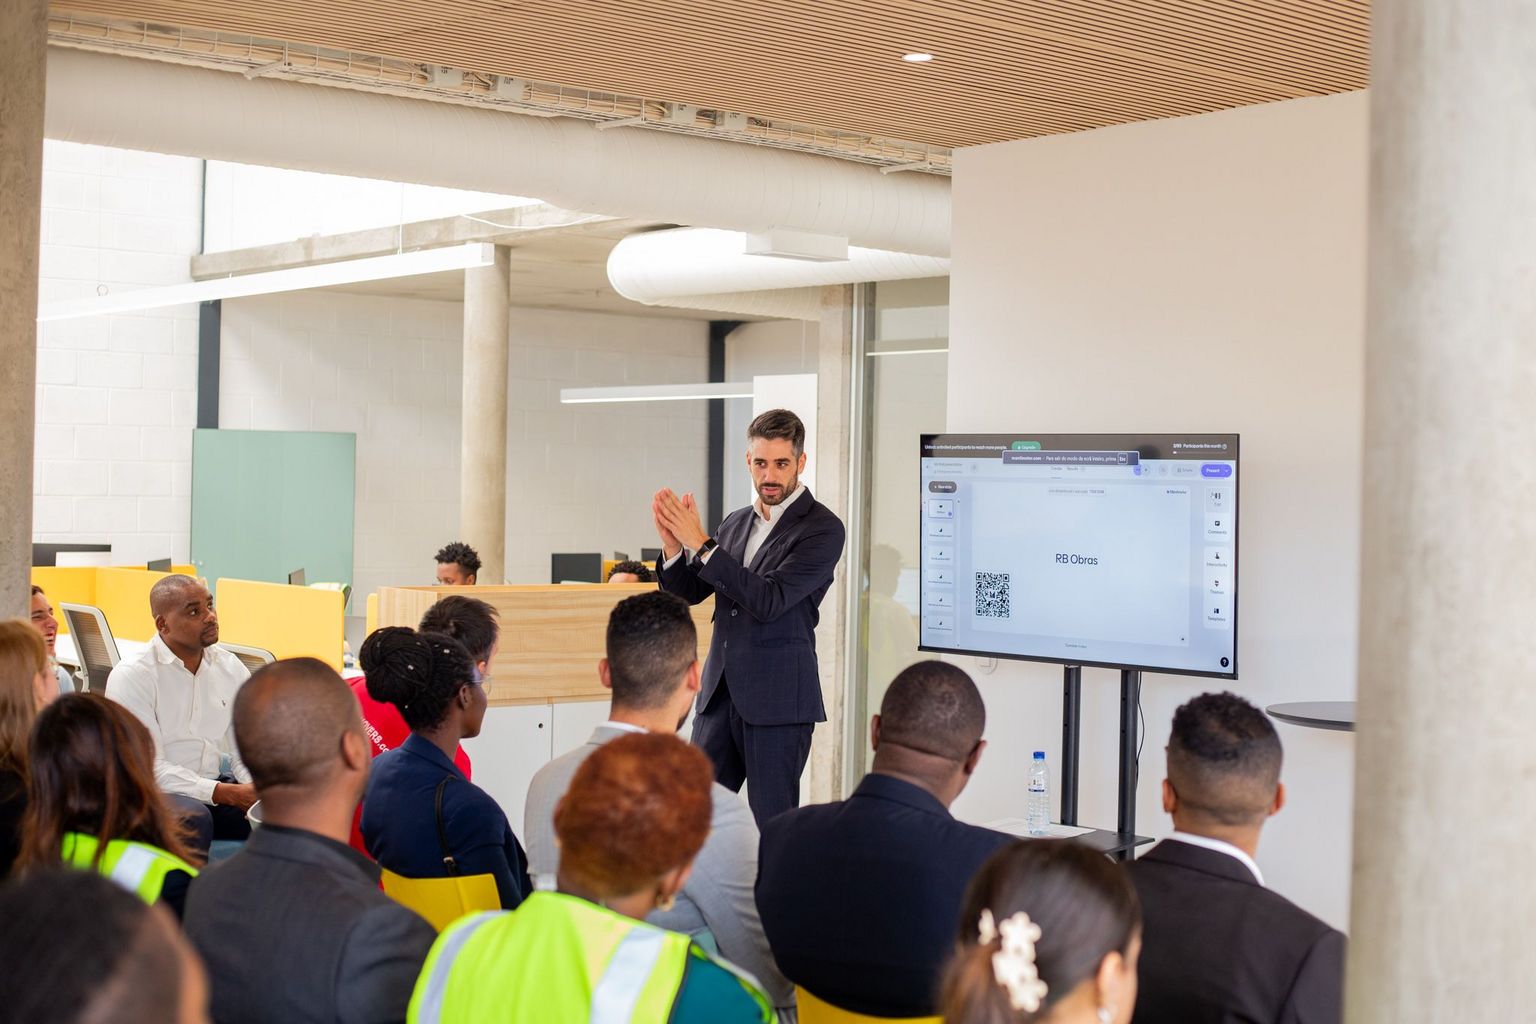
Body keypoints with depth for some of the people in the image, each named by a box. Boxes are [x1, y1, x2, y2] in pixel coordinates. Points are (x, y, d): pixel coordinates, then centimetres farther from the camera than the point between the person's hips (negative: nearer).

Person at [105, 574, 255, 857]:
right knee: (193, 817, -37)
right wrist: (225, 793, -24)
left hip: (215, 788, 5)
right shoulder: (131, 675, -11)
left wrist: (259, 792, -17)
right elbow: (149, 767, -16)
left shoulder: (231, 668, 6)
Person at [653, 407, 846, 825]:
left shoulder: (822, 528, -9)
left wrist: (701, 543, -21)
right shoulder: (736, 523, 13)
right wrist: (673, 544, -7)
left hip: (778, 699, -6)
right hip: (721, 692, 6)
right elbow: (688, 591, 13)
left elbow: (770, 600, -19)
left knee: (773, 823, 0)